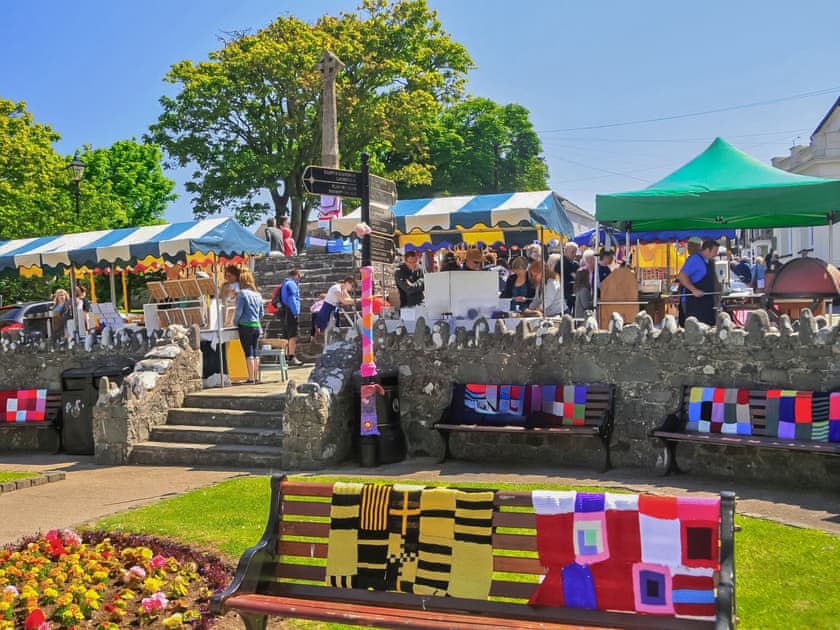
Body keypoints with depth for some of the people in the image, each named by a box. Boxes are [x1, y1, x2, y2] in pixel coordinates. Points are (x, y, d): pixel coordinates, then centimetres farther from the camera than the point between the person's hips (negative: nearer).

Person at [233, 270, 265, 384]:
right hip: (257, 326, 6)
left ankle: (251, 378, -4)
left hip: (245, 325, -6)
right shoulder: (258, 294, 11)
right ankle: (256, 378, 13)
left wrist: (235, 322, 3)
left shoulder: (242, 293, -9)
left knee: (249, 352, -3)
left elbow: (239, 310, -12)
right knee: (256, 352, 11)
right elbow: (262, 313, 14)